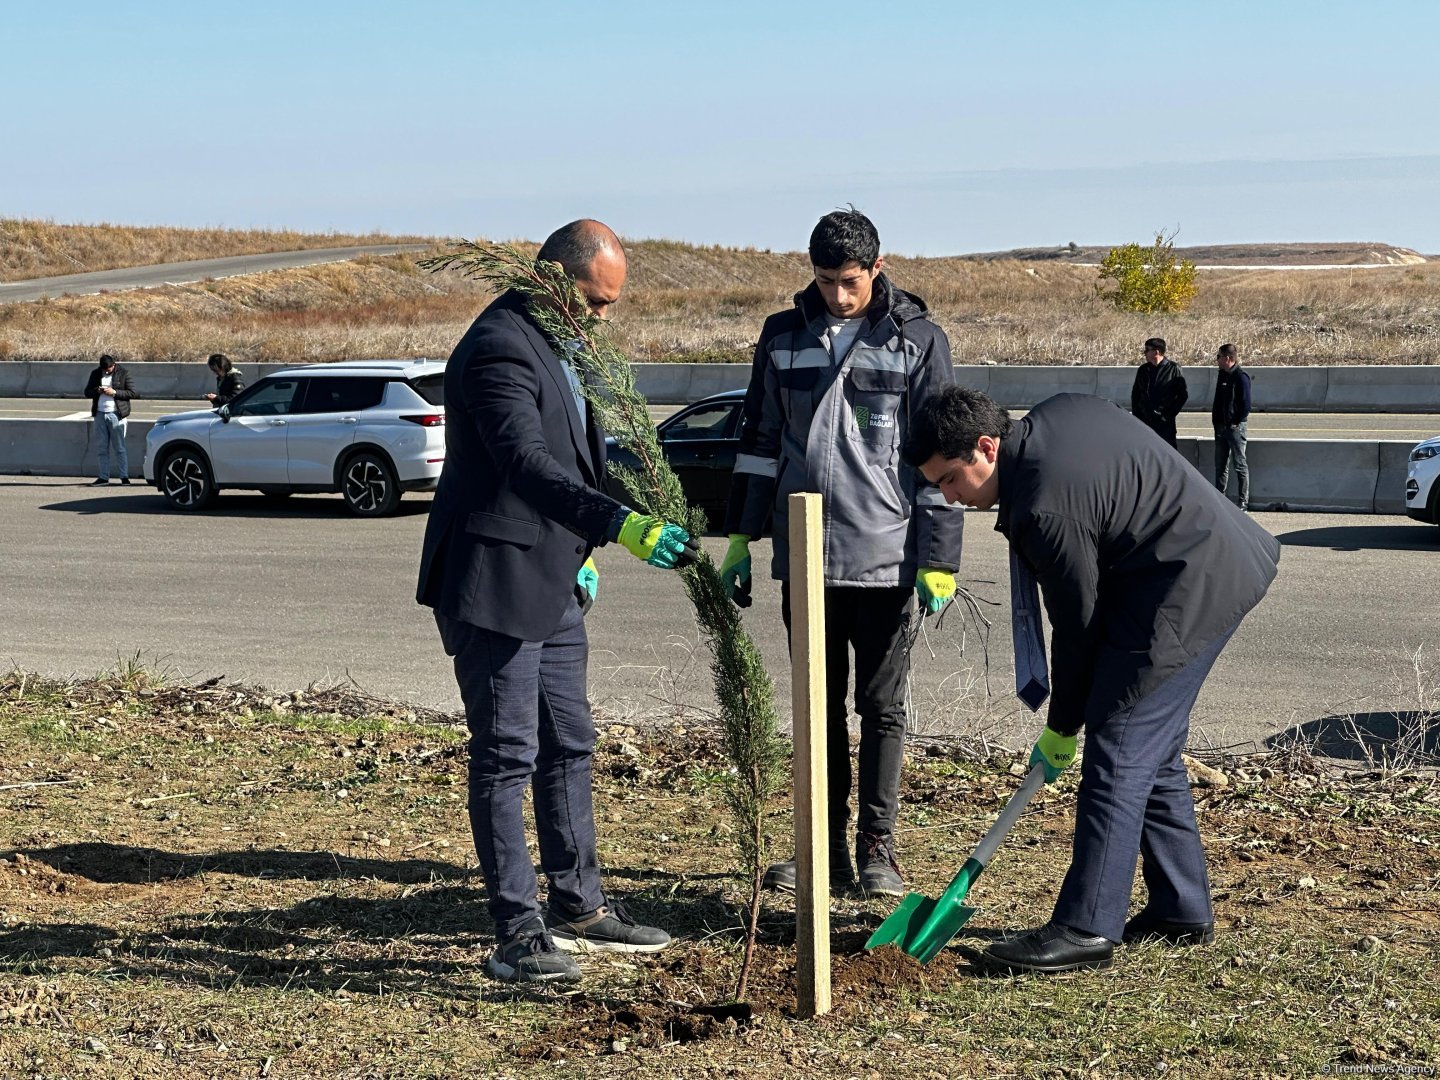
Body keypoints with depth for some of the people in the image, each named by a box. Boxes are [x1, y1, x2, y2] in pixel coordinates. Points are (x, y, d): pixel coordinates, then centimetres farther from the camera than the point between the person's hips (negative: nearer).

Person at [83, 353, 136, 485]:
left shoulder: (123, 374, 0)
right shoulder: (95, 374, 11)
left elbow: (132, 392, -4)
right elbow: (87, 392, 13)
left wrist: (114, 392, -15)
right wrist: (97, 390, -8)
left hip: (116, 415, -4)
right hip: (100, 415, 4)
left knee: (120, 447, -3)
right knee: (101, 448, 5)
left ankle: (124, 476, 0)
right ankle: (103, 477, 10)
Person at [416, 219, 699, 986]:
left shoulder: (560, 345, 13)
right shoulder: (498, 348, -19)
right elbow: (528, 465, -33)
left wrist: (577, 550, 23)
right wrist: (620, 526, -42)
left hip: (549, 583, 10)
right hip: (493, 584, -10)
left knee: (568, 747, 16)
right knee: (506, 756, -5)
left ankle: (579, 907, 27)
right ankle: (517, 933, 1)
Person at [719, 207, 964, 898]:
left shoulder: (917, 342, -2)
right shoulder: (783, 338, 7)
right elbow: (759, 441, 14)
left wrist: (939, 560, -6)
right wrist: (740, 540, 10)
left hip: (885, 557, -3)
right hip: (802, 557, 3)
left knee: (881, 706, 5)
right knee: (817, 708, 10)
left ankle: (877, 847, 15)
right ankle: (826, 850, 18)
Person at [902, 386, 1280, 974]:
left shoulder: (1045, 506, -23)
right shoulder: (1057, 413, 5)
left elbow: (1077, 622, -14)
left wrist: (1061, 727, 0)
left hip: (1188, 590, -11)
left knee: (1117, 754, -10)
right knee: (1152, 751, 16)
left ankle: (1086, 928, -9)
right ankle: (1182, 909, 23)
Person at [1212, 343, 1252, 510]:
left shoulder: (1241, 377, -12)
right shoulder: (1222, 375, 12)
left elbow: (1245, 404, -14)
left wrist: (1237, 422, -15)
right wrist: (1215, 420, 9)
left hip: (1235, 427, -8)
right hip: (1221, 427, 8)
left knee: (1240, 465, -2)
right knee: (1220, 465, 11)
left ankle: (1244, 502, 2)